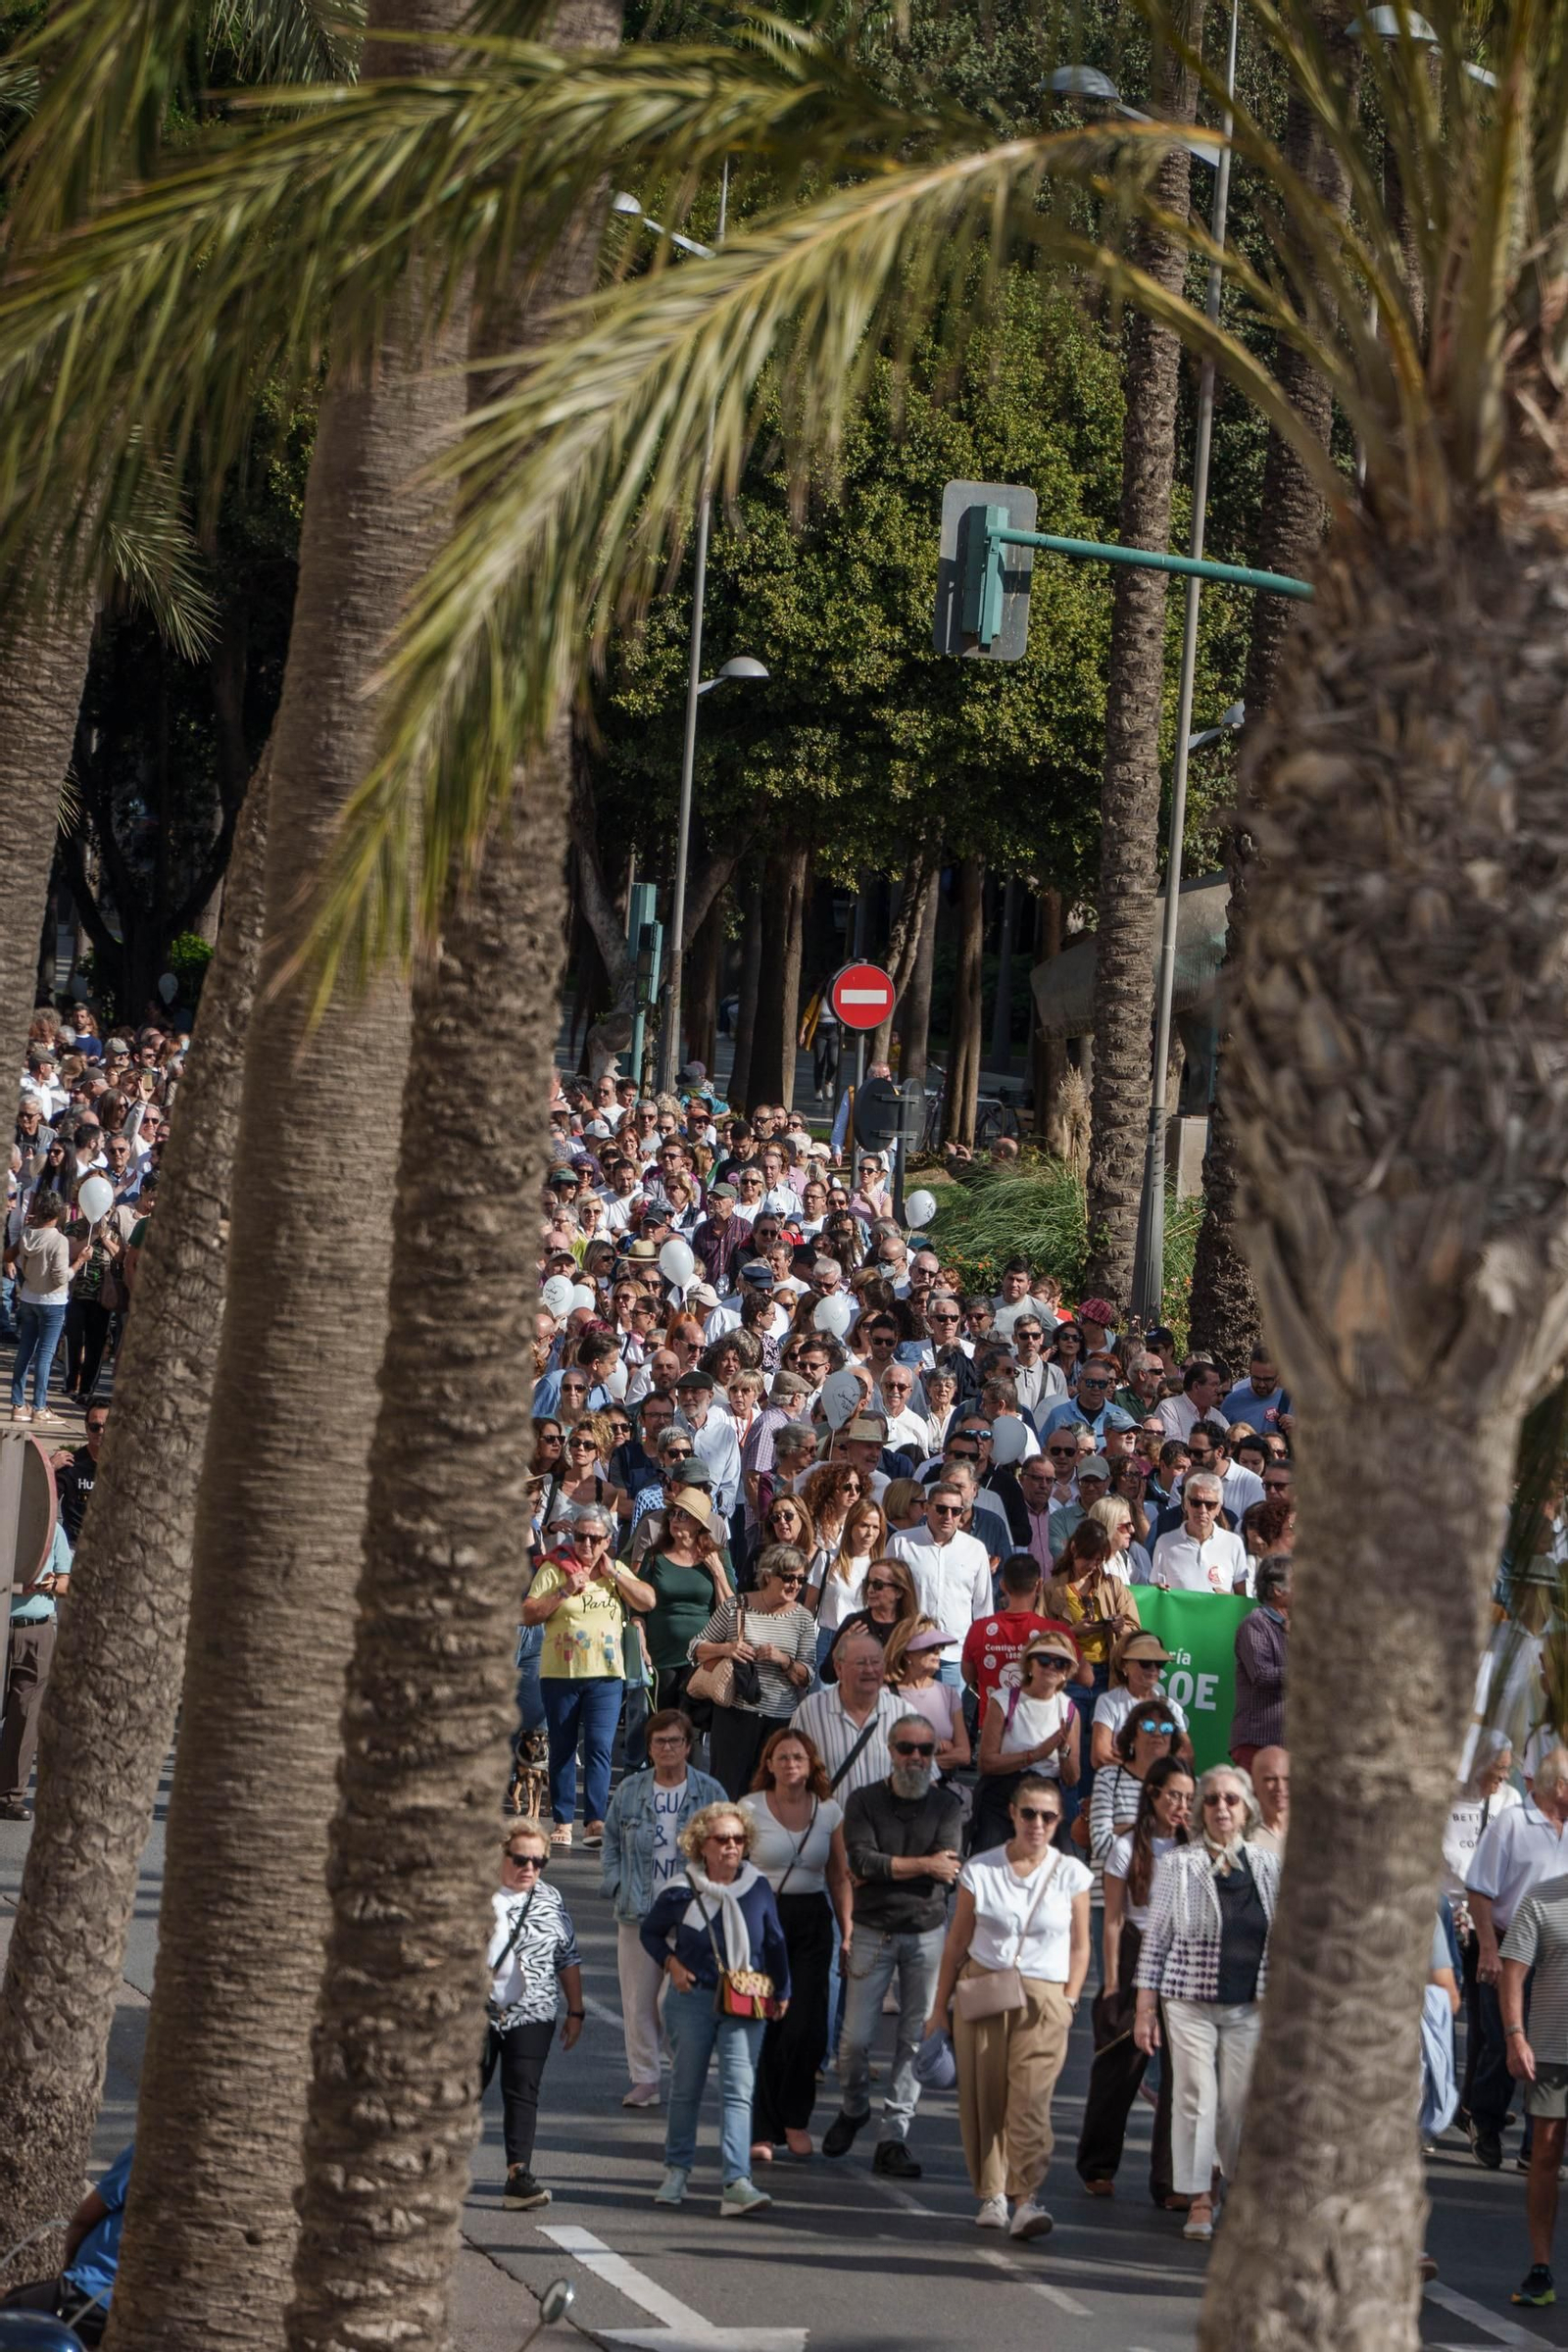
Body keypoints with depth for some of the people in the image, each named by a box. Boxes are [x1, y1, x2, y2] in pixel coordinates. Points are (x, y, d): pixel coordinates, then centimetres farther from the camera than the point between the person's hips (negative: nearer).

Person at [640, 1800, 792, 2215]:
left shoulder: (758, 1888, 1)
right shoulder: (682, 1892, -6)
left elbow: (774, 1943, 13)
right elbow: (651, 1932, 10)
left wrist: (780, 1992, 18)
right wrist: (671, 1964, -6)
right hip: (693, 1999, -1)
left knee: (739, 2090, -11)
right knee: (687, 2088, 11)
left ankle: (736, 2183, -19)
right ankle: (677, 2171, 28)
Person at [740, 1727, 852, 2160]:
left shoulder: (829, 1811, 7)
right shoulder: (750, 1809, -1)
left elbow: (839, 1877, 12)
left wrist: (847, 1933, 8)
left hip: (812, 1920, 2)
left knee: (806, 2026, -6)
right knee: (762, 2025, -4)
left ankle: (795, 2119, 15)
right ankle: (762, 2129, 5)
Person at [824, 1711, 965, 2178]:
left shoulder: (947, 1805, 2)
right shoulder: (865, 1801, 0)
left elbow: (949, 1868, -12)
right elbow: (861, 1860, -14)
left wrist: (883, 1870, -13)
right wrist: (921, 1866, -13)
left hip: (927, 1933, 1)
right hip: (872, 1933, -1)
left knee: (914, 2038, -2)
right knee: (856, 2037, -2)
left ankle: (893, 2137, 3)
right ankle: (853, 2109, 26)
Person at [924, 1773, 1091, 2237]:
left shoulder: (1070, 1873, 4)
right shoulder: (980, 1869, 4)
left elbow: (1079, 1946, 10)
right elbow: (957, 1942, 10)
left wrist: (1069, 2003, 1)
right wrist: (940, 2005, 11)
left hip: (1042, 1998, -1)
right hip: (982, 1993, 1)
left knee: (1031, 2100, -14)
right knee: (983, 2098, 0)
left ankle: (1026, 2199, -21)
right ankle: (991, 2196, 11)